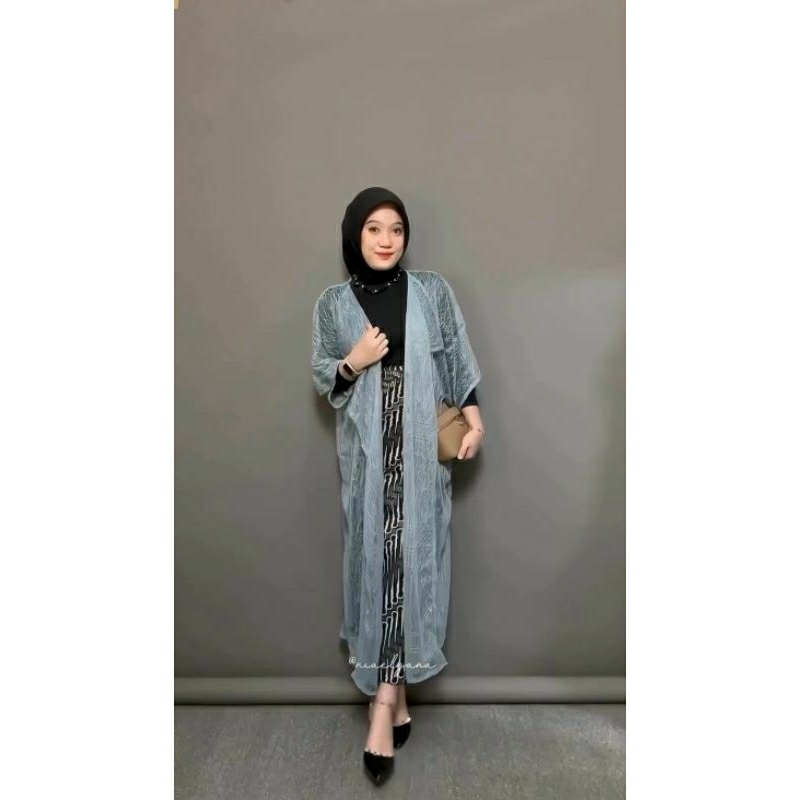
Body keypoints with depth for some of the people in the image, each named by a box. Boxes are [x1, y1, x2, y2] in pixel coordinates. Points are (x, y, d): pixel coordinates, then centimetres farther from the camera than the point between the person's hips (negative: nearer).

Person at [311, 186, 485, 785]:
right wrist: (352, 361, -12)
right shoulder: (333, 304, 5)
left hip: (423, 449, 0)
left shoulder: (433, 291, 4)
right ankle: (397, 699, 20)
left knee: (411, 559, -3)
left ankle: (383, 708, 6)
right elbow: (322, 380, 8)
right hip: (366, 452, 1)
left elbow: (459, 361, 7)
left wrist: (474, 420, -2)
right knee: (375, 559, 3)